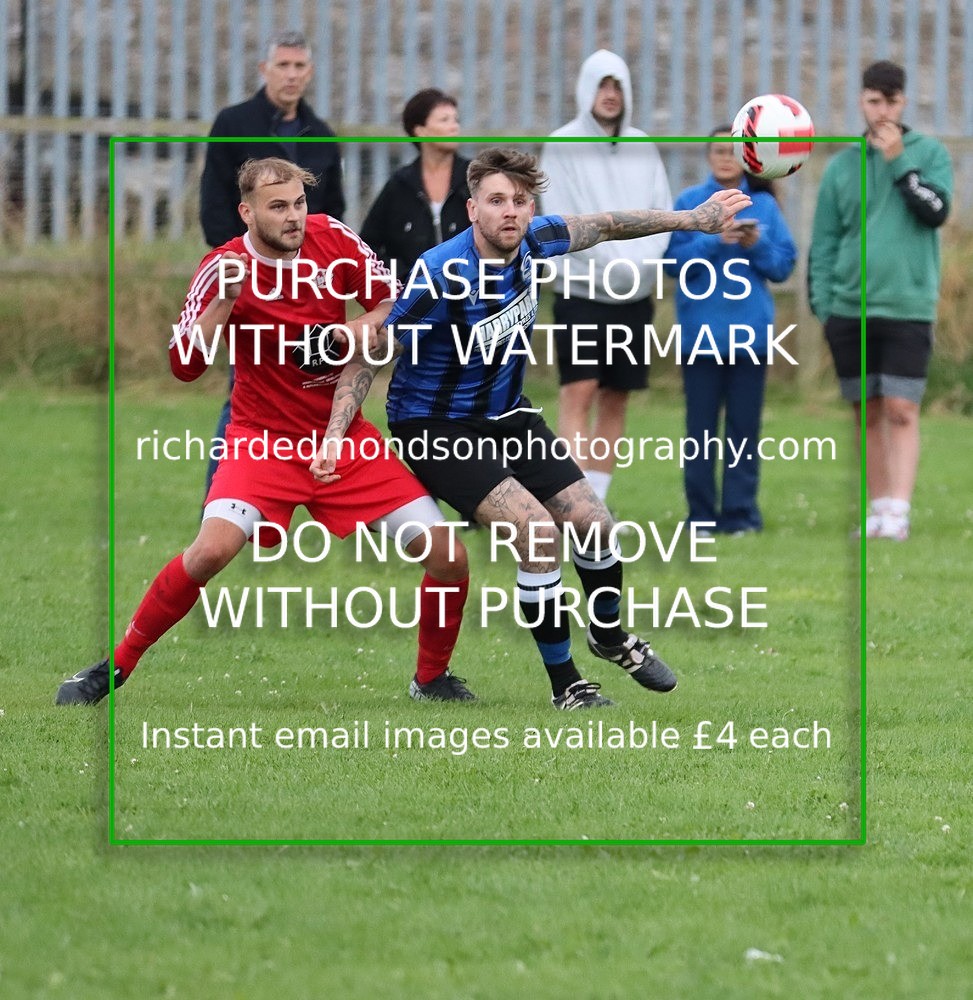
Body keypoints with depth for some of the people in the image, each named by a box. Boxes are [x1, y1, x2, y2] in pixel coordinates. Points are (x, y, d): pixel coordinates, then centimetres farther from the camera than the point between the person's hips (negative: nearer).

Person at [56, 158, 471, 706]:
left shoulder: (333, 238, -5)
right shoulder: (224, 268, -13)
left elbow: (394, 304, 4)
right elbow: (185, 366, -18)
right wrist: (225, 299, -31)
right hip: (265, 439, -3)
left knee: (449, 557, -5)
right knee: (213, 548, -28)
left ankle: (432, 677, 21)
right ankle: (116, 666, -10)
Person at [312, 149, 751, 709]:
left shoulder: (531, 242, -11)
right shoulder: (442, 275, -28)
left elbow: (606, 227, 9)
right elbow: (368, 357, -20)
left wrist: (695, 219, 9)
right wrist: (335, 436, -29)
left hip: (507, 415, 7)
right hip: (435, 428, -7)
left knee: (592, 523, 5)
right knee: (538, 530, -22)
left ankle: (610, 636, 36)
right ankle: (564, 684, -6)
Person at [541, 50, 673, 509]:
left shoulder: (643, 149, 11)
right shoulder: (563, 147, -1)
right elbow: (563, 221, -8)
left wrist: (642, 261, -10)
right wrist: (612, 263, -16)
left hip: (634, 294, 4)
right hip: (580, 292, -4)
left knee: (615, 400, 4)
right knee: (578, 393, -11)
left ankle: (597, 500, 8)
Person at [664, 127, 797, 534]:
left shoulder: (764, 206, 7)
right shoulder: (689, 202, 4)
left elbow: (784, 265, 6)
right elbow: (675, 261, -4)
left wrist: (757, 245, -13)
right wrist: (716, 240, -17)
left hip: (749, 330, 1)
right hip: (701, 329, -1)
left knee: (744, 425, 3)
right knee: (701, 425, 0)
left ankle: (740, 512, 7)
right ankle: (701, 513, 5)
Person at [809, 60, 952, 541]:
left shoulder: (929, 154, 3)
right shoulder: (841, 167, 9)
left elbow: (935, 211, -12)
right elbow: (823, 242, 10)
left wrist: (898, 161, -14)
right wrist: (822, 305, 2)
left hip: (908, 307, -3)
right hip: (850, 311, 3)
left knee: (901, 412, -10)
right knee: (868, 415, 6)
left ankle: (898, 512, -14)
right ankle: (876, 509, 11)